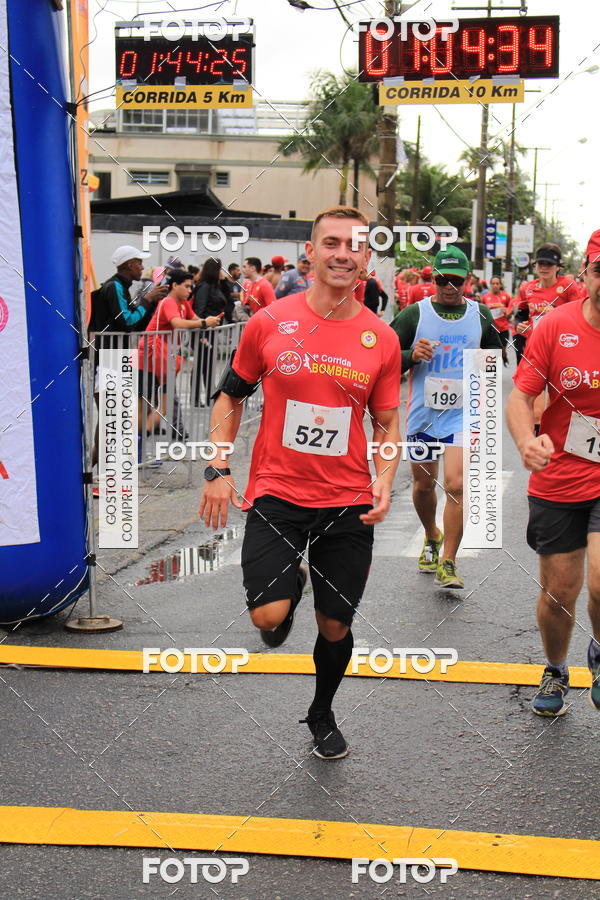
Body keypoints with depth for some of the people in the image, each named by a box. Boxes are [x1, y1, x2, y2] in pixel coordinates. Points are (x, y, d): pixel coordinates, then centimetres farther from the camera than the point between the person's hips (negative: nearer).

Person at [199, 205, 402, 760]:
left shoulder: (381, 339, 1)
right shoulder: (269, 324, -3)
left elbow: (387, 423, 10)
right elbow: (231, 398, 7)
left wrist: (384, 482, -7)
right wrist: (218, 470, -3)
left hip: (348, 503, 2)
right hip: (276, 493, -1)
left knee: (336, 626, 11)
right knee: (268, 616, -18)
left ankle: (322, 715, 41)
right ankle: (289, 587, 21)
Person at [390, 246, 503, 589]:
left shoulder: (481, 314, 3)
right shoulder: (414, 314, -3)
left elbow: (495, 351, 20)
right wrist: (412, 356, -20)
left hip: (464, 413, -1)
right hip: (423, 413, 1)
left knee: (457, 484, -15)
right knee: (423, 485, 15)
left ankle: (448, 563, -4)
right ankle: (432, 537, 45)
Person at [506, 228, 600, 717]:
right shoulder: (557, 325, -8)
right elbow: (521, 396, -6)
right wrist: (527, 440, -26)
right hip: (559, 481, 1)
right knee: (559, 592, 11)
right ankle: (555, 672, 39)